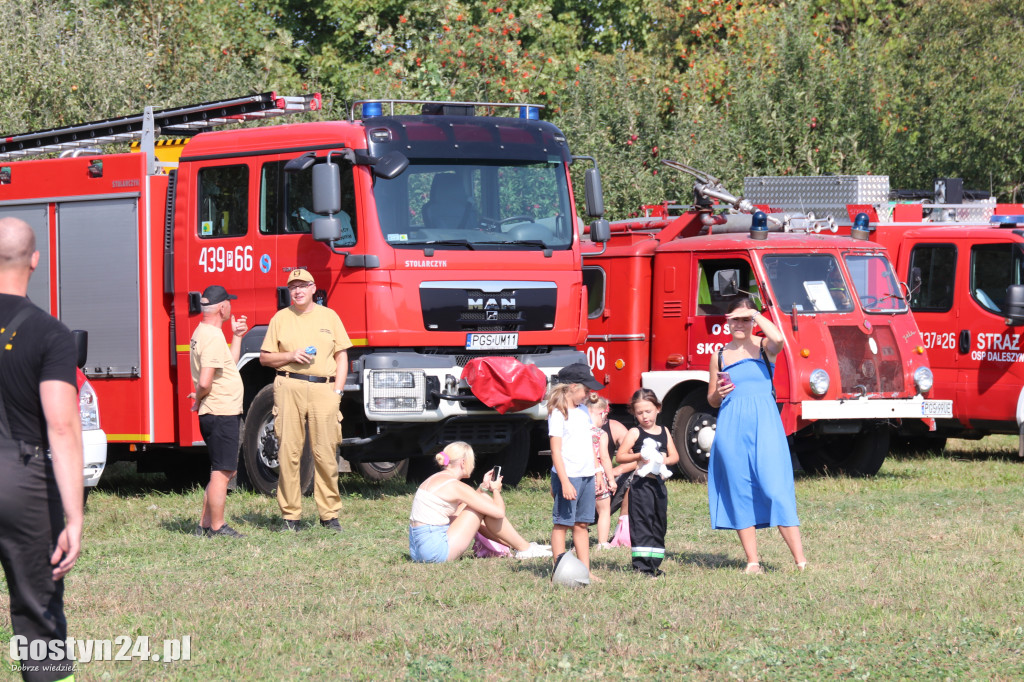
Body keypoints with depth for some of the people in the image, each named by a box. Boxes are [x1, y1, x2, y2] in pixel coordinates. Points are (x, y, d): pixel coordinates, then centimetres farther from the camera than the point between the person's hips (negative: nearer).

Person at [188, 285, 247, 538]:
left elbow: (228, 365, 24)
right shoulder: (213, 337, -19)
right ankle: (217, 528, -1)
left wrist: (237, 337, 20)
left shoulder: (202, 333, 14)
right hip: (222, 414, -11)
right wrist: (199, 398, -6)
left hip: (220, 414, 11)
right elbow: (205, 382, -26)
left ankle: (205, 525, 19)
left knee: (223, 472, 16)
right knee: (222, 472, -5)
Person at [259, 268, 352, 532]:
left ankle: (329, 515, 2)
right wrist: (291, 357, -6)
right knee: (288, 453, -4)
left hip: (324, 389, 0)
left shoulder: (329, 316, 13)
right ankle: (290, 516, 0)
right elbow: (265, 357, 12)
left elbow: (342, 356, 13)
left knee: (325, 454, -3)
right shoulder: (280, 318, 11)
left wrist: (337, 391, 2)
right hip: (289, 388, 0)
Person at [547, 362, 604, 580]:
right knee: (562, 523, -2)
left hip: (586, 475, 7)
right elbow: (556, 450, -13)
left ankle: (585, 571, 11)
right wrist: (564, 482, -19)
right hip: (567, 475, -7)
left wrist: (596, 476, 19)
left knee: (582, 524, 9)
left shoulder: (583, 411, 14)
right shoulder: (558, 414, -9)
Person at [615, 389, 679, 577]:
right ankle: (641, 565, -11)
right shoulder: (635, 433, -2)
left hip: (659, 483, 6)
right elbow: (620, 456, -7)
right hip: (641, 485, -6)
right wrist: (638, 456, -21)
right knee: (642, 522, -10)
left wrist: (665, 459, -9)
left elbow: (675, 456, 12)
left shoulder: (664, 432, 13)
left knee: (659, 524, 9)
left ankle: (654, 563, 17)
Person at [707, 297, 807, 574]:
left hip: (763, 424, -3)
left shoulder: (764, 347, 4)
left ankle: (800, 560, -11)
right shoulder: (720, 355, 13)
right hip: (731, 426, 4)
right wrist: (719, 394, -3)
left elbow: (778, 339, -22)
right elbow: (711, 400, 20)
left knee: (775, 487, -11)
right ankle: (752, 561, 8)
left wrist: (756, 315, -9)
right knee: (740, 492, 2)